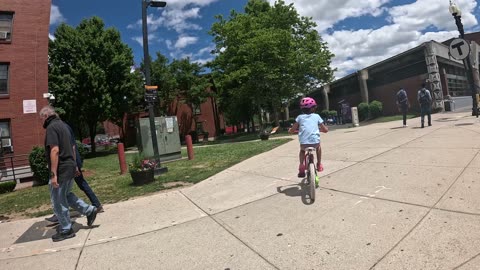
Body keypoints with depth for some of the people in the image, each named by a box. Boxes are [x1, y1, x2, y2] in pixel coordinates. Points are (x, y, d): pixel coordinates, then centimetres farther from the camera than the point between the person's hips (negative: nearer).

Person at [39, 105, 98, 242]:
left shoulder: (51, 127, -13)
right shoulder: (62, 125, 16)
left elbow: (55, 150, -22)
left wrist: (53, 174, -22)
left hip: (61, 169, -9)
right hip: (70, 167, 9)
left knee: (58, 201, 4)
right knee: (66, 195, 24)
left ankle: (66, 230, 16)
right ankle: (89, 210, 21)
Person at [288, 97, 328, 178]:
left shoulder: (300, 117, 11)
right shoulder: (316, 116, 13)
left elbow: (292, 130, 10)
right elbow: (325, 130, 16)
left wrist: (290, 130, 33)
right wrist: (320, 129, 37)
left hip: (304, 143, 0)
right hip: (315, 141, 0)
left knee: (302, 150, 35)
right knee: (318, 146, 37)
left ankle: (301, 167, 18)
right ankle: (319, 165, 34)